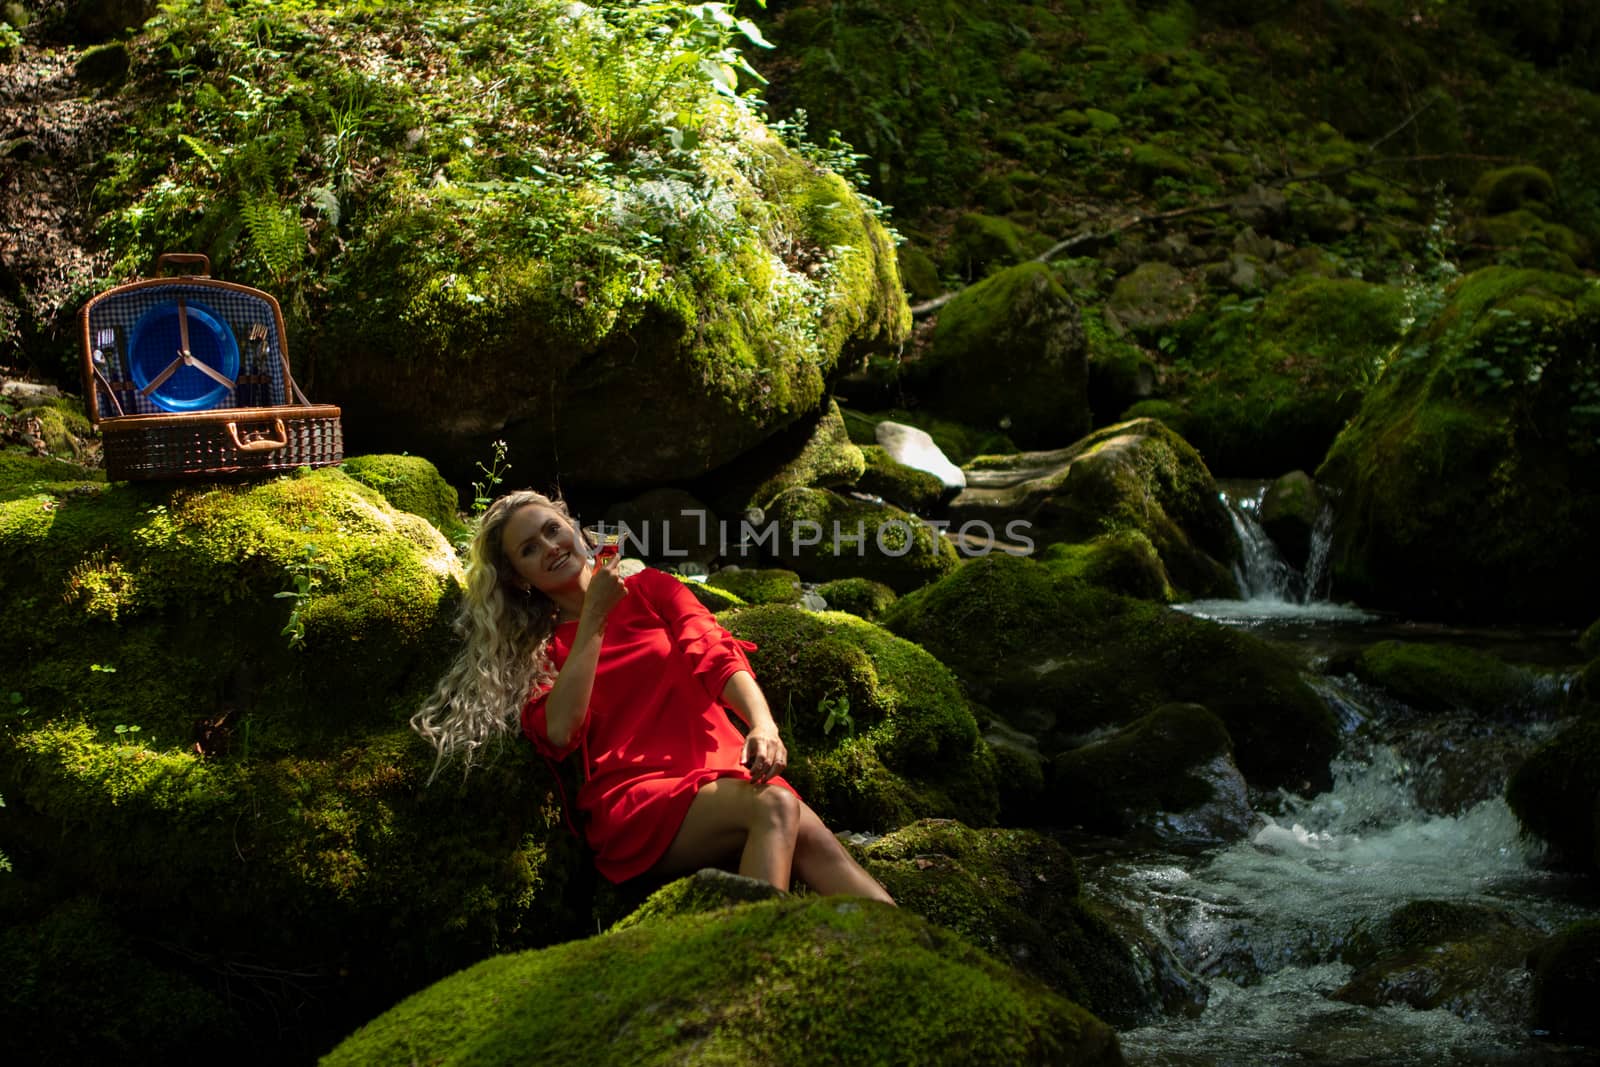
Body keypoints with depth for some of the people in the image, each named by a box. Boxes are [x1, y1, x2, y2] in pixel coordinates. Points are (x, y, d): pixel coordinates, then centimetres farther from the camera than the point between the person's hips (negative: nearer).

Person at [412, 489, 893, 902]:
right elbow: (559, 731, -5)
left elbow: (717, 657, 5)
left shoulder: (649, 588, 21)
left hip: (721, 770, 2)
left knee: (814, 843, -31)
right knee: (776, 807, -34)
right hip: (636, 798, -2)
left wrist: (763, 725, -16)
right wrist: (594, 617, -1)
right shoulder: (536, 651, 16)